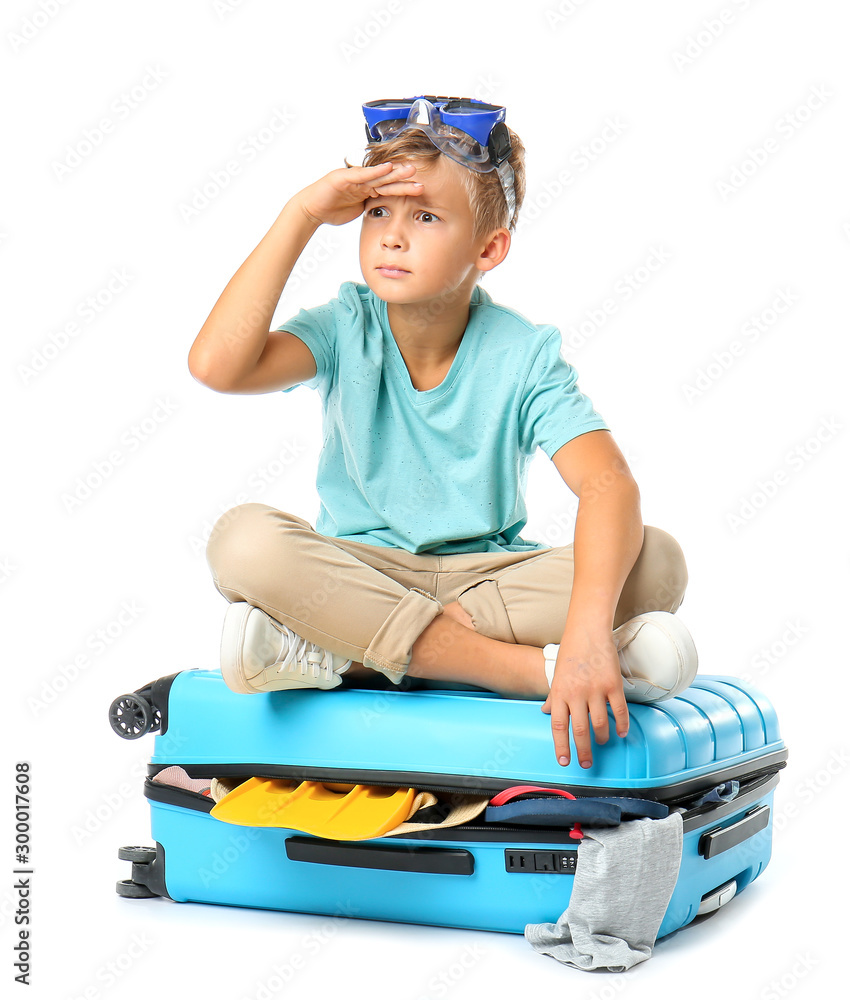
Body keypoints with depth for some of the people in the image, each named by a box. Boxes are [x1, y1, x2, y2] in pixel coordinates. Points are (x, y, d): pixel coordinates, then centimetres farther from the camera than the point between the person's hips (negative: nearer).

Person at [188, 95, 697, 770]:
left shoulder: (522, 354, -9)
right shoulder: (345, 329, -5)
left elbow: (609, 487, -23)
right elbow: (216, 365, -25)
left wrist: (586, 628, -42)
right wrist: (301, 216, -21)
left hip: (486, 575, 1)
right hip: (357, 574, 0)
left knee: (657, 562, -26)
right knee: (244, 539, -31)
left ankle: (344, 656, -32)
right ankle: (533, 669, -32)